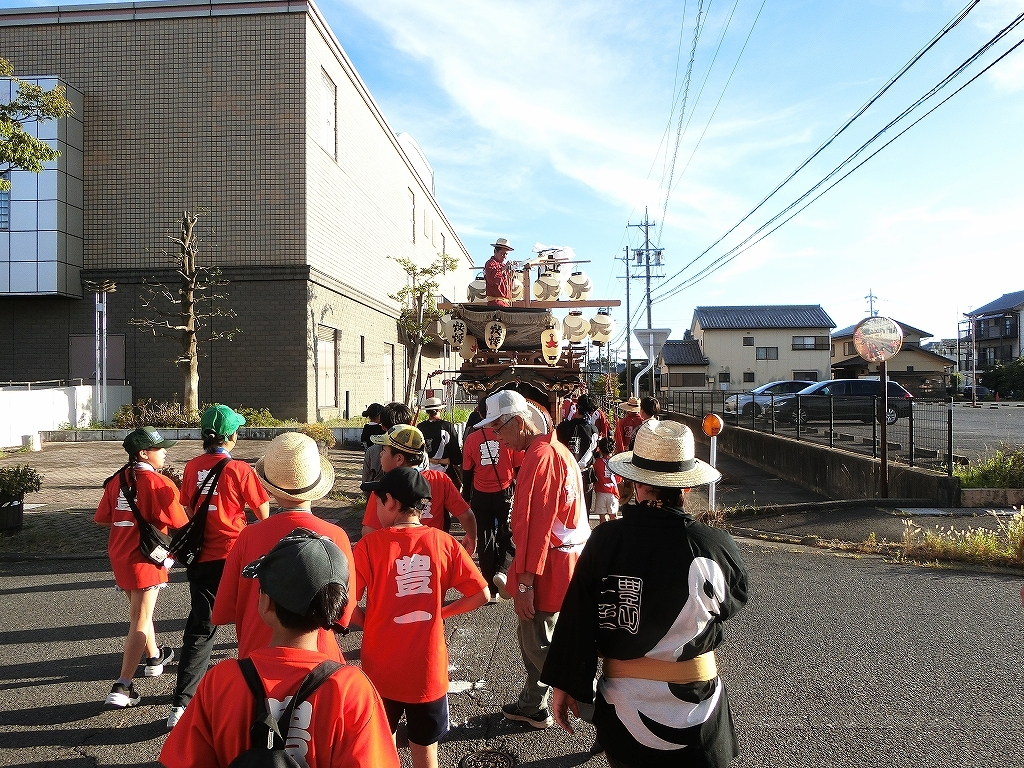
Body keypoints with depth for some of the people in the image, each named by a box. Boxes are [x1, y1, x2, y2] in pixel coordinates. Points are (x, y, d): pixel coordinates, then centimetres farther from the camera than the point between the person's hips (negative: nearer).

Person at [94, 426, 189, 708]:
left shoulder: (117, 481, 4)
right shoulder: (158, 483, -18)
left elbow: (102, 519, 9)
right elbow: (180, 523, -19)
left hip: (120, 556, 8)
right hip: (145, 558, -8)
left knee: (139, 609, 25)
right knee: (140, 621, -2)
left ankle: (154, 657, 45)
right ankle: (122, 688, -3)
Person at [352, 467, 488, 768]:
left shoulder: (370, 545, -14)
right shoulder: (443, 542, -9)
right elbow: (480, 594, -8)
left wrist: (370, 622, 2)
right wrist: (441, 612, 5)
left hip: (381, 670, -1)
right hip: (428, 670, 1)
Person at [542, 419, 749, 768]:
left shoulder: (605, 539, -16)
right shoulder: (715, 546, -18)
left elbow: (576, 618, -10)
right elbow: (733, 601, 2)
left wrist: (565, 685, 2)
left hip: (622, 708, 1)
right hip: (693, 714, -1)